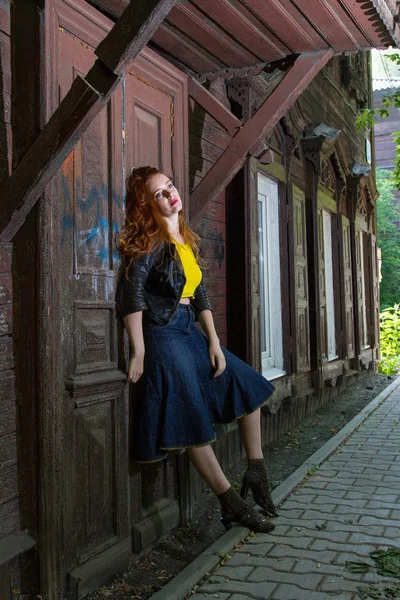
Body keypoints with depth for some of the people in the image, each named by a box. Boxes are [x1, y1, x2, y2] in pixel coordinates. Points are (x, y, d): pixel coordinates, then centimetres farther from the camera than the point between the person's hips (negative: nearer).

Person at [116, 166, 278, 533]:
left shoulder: (186, 241, 14)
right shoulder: (151, 241, -9)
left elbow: (200, 294, 13)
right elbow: (132, 295, -17)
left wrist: (214, 342, 6)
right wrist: (139, 352, -20)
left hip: (189, 330, 9)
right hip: (162, 333, -9)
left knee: (249, 386, 10)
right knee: (193, 422, -6)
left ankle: (256, 473, 18)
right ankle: (232, 502, 4)